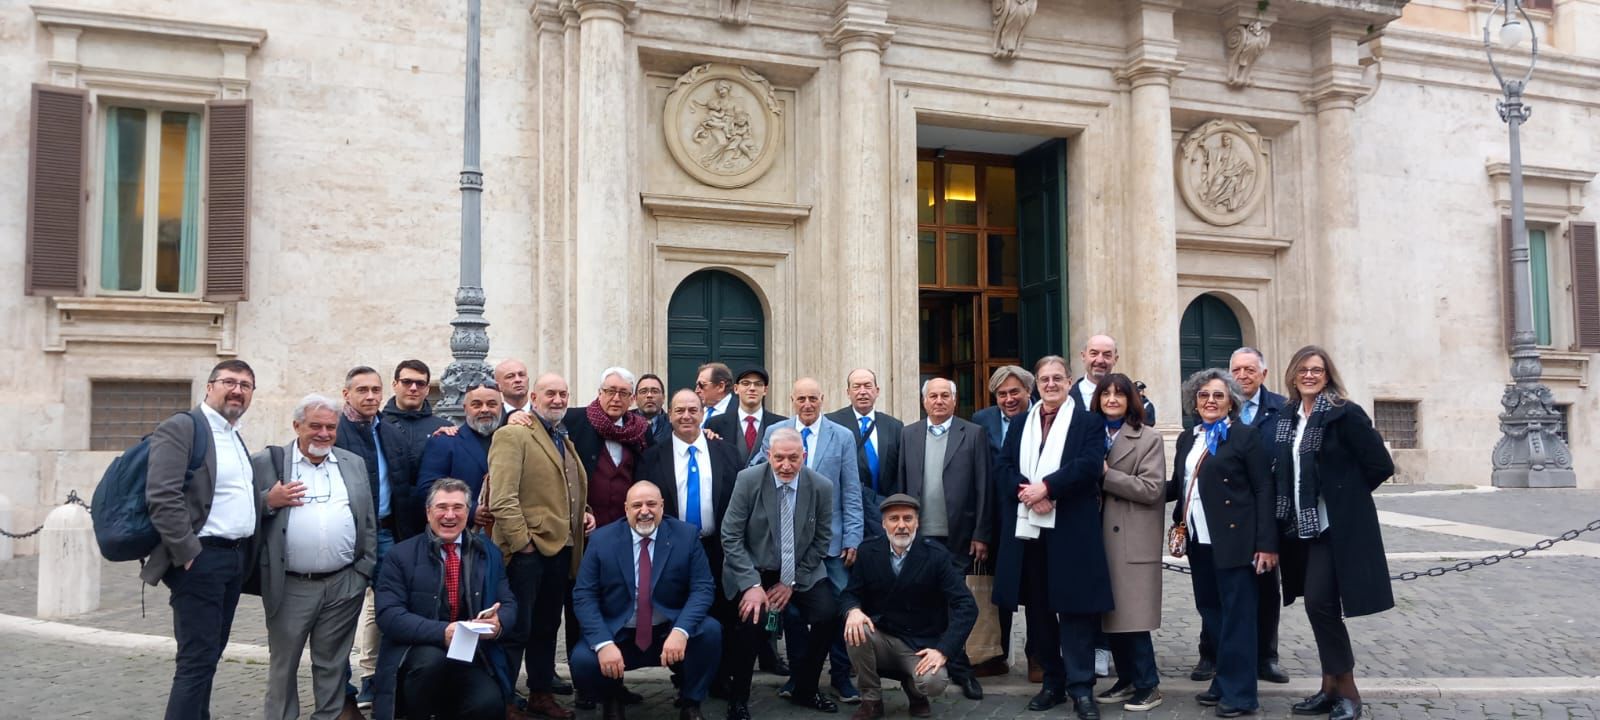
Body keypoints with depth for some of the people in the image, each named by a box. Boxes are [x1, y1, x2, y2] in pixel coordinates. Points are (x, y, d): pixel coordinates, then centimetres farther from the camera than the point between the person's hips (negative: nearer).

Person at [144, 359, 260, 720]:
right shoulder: (180, 428, -10)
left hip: (236, 558, 9)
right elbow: (162, 498, -19)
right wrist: (189, 554, -19)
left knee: (209, 655, 15)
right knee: (198, 659, -8)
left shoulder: (235, 437, 17)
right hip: (201, 559, -8)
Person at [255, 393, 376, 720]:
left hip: (344, 585, 2)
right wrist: (268, 501, -18)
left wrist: (364, 570, 3)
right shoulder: (267, 463, 1)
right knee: (283, 663, 10)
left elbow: (369, 521, 10)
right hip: (289, 586, -2)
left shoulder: (354, 464, 10)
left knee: (332, 663, 12)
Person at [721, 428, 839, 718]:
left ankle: (804, 690, 8)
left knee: (829, 615, -18)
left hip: (800, 572, 3)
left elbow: (822, 540, -1)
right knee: (754, 620, -27)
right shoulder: (748, 480, -13)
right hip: (753, 570, -2)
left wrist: (792, 581, -8)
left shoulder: (822, 487, -8)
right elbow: (730, 536, -13)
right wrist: (752, 584, -21)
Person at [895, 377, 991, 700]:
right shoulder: (908, 435, 8)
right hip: (918, 536, 2)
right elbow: (899, 486, 5)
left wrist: (981, 535, -5)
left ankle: (958, 668, 16)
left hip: (957, 537, -2)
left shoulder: (974, 434, 1)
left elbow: (984, 489, -2)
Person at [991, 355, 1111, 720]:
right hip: (1027, 530, 4)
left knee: (1075, 610, -2)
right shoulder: (1020, 424, 16)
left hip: (1071, 531, -4)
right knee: (1038, 611, 10)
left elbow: (1089, 465, -11)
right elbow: (1003, 469, 6)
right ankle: (1052, 682, 21)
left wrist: (1046, 487, -18)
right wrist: (1025, 491, -13)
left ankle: (1081, 687, 4)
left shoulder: (1089, 421, 4)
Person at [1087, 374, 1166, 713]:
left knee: (1132, 615, -5)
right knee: (1110, 613, 8)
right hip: (1101, 535, 5)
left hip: (1133, 539, -5)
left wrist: (1105, 475, -14)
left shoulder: (1148, 438, -3)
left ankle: (1148, 685, 6)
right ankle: (1127, 679, 20)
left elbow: (1152, 488, -13)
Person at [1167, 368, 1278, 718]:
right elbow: (1178, 486, 16)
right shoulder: (1187, 439, 13)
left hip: (1234, 539, -6)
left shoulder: (1245, 436, -6)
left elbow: (1263, 490, -9)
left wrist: (1266, 543, -15)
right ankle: (1225, 681, 26)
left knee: (1236, 615, -1)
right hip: (1199, 541, 7)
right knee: (1212, 611, 13)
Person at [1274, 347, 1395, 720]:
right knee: (1319, 606, 10)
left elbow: (1381, 464, -12)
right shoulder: (1288, 417, 9)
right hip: (1304, 525, 7)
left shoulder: (1345, 414, -11)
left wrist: (1344, 494, -3)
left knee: (1320, 604, -10)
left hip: (1337, 525, -7)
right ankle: (1331, 688, 19)